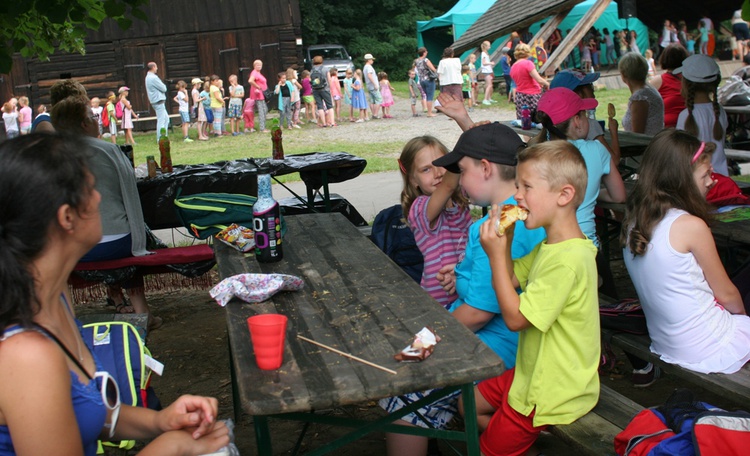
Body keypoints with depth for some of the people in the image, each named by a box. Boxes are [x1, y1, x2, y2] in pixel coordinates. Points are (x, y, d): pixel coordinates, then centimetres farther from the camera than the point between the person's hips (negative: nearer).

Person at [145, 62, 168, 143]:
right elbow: (164, 89, -15)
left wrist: (162, 87, 4)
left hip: (155, 101, 10)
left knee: (166, 118, 16)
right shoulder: (153, 78, -18)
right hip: (158, 101, -10)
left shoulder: (148, 77, 15)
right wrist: (164, 86, 4)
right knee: (161, 120, -6)